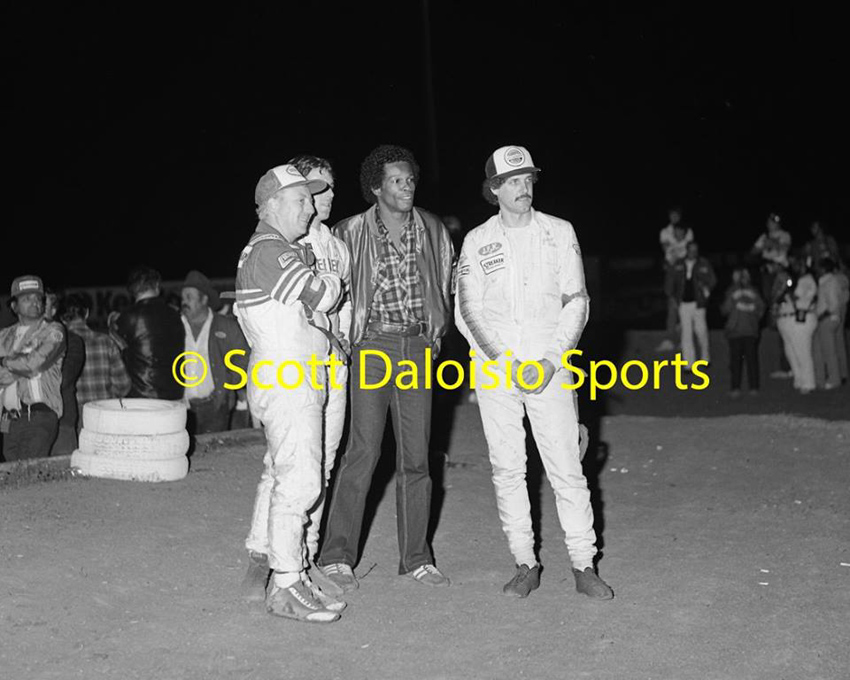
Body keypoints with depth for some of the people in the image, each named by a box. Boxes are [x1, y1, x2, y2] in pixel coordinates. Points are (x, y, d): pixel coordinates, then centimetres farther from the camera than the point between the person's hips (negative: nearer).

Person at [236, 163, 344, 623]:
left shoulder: (286, 250, 20)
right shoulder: (267, 251, -14)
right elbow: (319, 296, -18)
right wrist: (332, 281, 1)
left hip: (295, 379, 11)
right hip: (287, 381, -11)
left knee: (279, 474, 16)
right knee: (298, 481, -11)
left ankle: (259, 567, 26)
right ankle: (287, 585, -7)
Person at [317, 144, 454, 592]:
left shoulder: (432, 231, 9)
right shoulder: (351, 233, -1)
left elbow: (446, 286, 20)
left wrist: (437, 333, 11)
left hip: (418, 346, 3)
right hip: (373, 343, -3)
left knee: (416, 456, 4)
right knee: (363, 450, -10)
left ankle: (416, 559, 12)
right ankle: (337, 557, -1)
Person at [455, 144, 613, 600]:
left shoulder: (559, 233, 6)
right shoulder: (477, 242, 6)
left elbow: (576, 302, 3)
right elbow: (466, 312, 2)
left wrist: (552, 360, -9)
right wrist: (506, 363, -10)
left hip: (549, 368, -1)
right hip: (494, 370, 1)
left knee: (566, 467, -4)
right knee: (506, 468, 2)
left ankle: (583, 566, 4)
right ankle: (525, 564, 12)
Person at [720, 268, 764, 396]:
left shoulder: (732, 291, -5)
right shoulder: (753, 291, 3)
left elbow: (726, 309, -8)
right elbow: (761, 307, 1)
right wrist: (755, 319, 13)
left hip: (735, 329, -2)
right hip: (751, 330, 2)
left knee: (735, 359, 2)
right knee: (752, 358, 7)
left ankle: (735, 388, -3)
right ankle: (754, 387, 6)